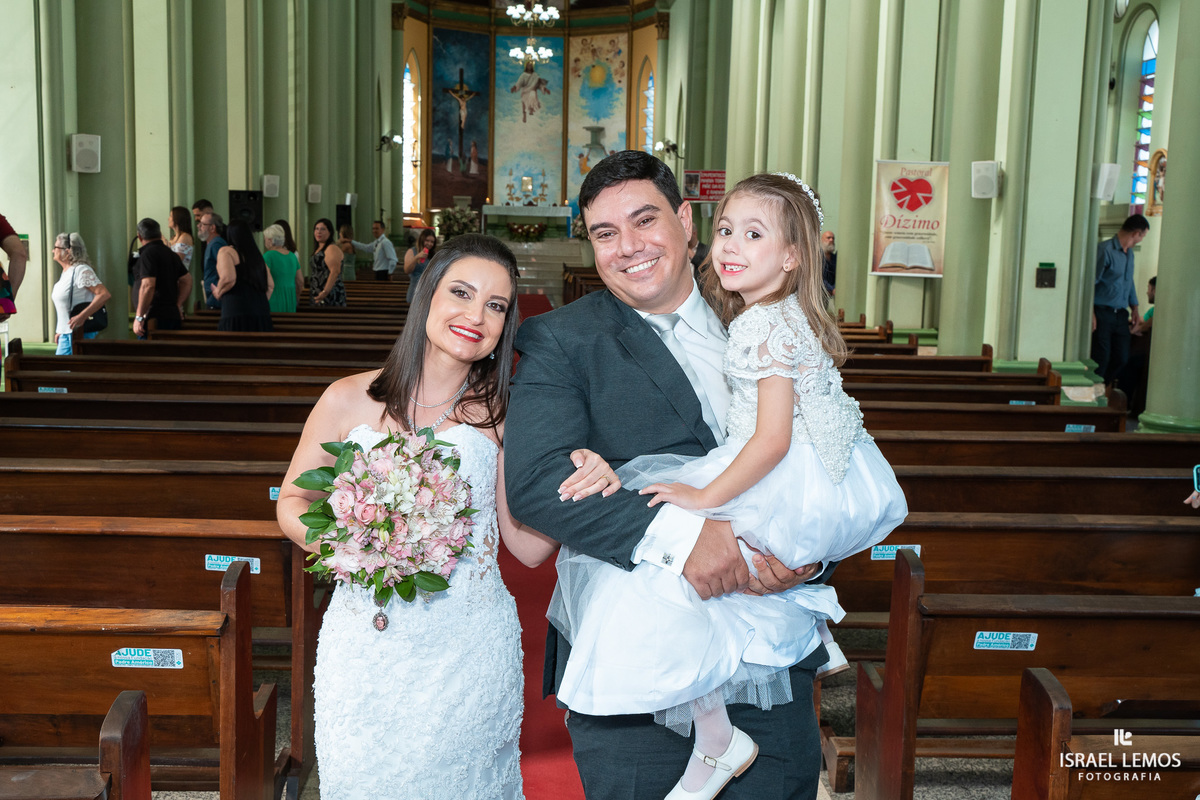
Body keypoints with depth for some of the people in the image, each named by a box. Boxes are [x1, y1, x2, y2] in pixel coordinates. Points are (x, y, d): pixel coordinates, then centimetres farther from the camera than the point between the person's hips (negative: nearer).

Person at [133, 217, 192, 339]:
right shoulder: (171, 254, 17)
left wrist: (139, 317, -17)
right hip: (174, 316, 8)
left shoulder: (148, 254, -9)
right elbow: (187, 281, 21)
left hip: (154, 318, -8)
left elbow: (148, 286, -19)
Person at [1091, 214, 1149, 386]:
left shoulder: (1129, 253, 17)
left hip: (1121, 314, 8)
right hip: (1102, 313, -8)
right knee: (1101, 358, -8)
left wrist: (1134, 310, 18)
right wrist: (1091, 314, -19)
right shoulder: (1105, 250, -11)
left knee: (1122, 358, 7)